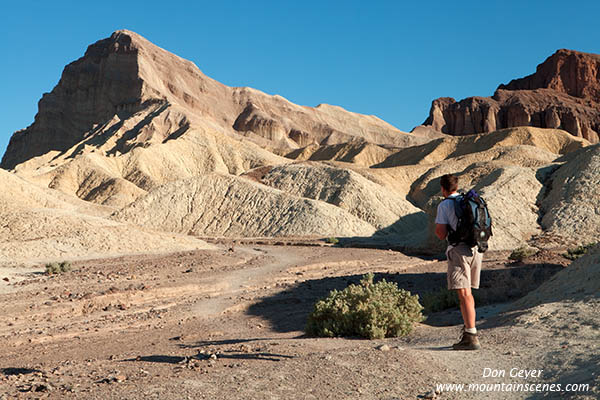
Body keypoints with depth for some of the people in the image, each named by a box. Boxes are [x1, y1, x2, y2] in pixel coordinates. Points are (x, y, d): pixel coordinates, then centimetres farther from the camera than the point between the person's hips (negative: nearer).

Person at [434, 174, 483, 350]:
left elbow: (441, 235, -8)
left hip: (459, 250, -7)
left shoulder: (444, 205, -3)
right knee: (467, 292, 17)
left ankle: (472, 338, -13)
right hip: (476, 249, 7)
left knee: (464, 294, -9)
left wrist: (436, 225, 14)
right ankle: (468, 332, 24)